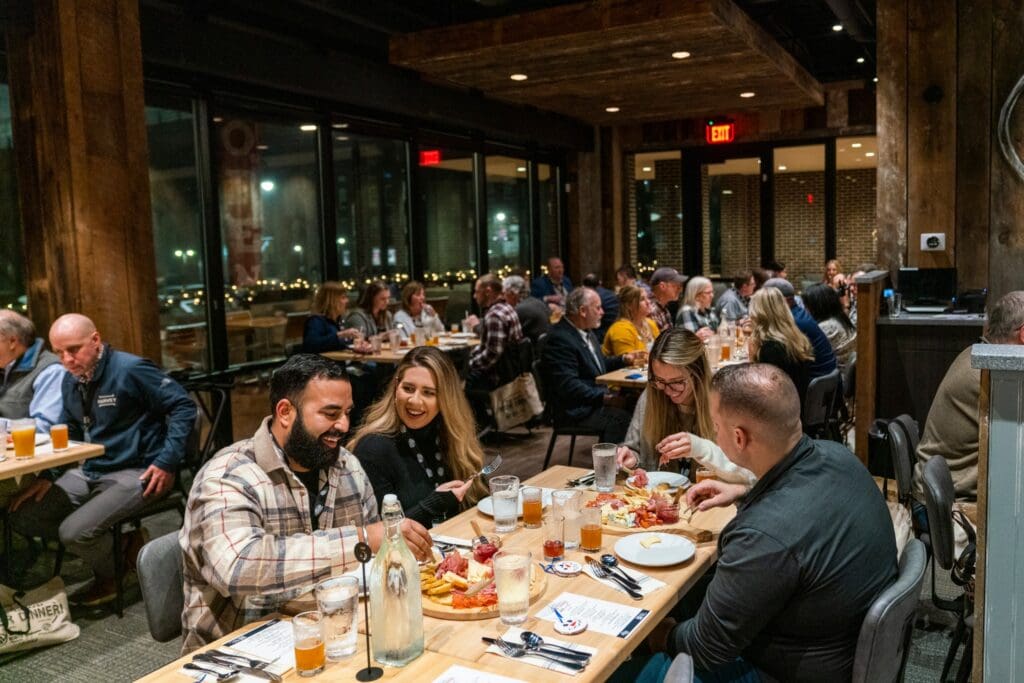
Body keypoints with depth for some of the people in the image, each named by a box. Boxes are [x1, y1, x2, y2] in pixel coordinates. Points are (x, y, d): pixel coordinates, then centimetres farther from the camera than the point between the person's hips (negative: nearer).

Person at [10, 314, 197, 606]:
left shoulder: (130, 369, -15)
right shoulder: (71, 379, 9)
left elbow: (183, 407, -15)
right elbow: (67, 433, 21)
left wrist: (167, 462, -19)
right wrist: (47, 476, 7)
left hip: (134, 472, -8)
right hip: (89, 471, 9)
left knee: (74, 531, -23)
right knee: (22, 516, 0)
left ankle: (108, 581, 10)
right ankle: (114, 541, 8)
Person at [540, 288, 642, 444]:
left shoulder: (586, 332, 13)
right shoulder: (560, 339, -18)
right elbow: (568, 385, -24)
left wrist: (623, 359, 10)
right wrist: (605, 398, -26)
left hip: (597, 396, 10)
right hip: (575, 409, -10)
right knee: (621, 417, -26)